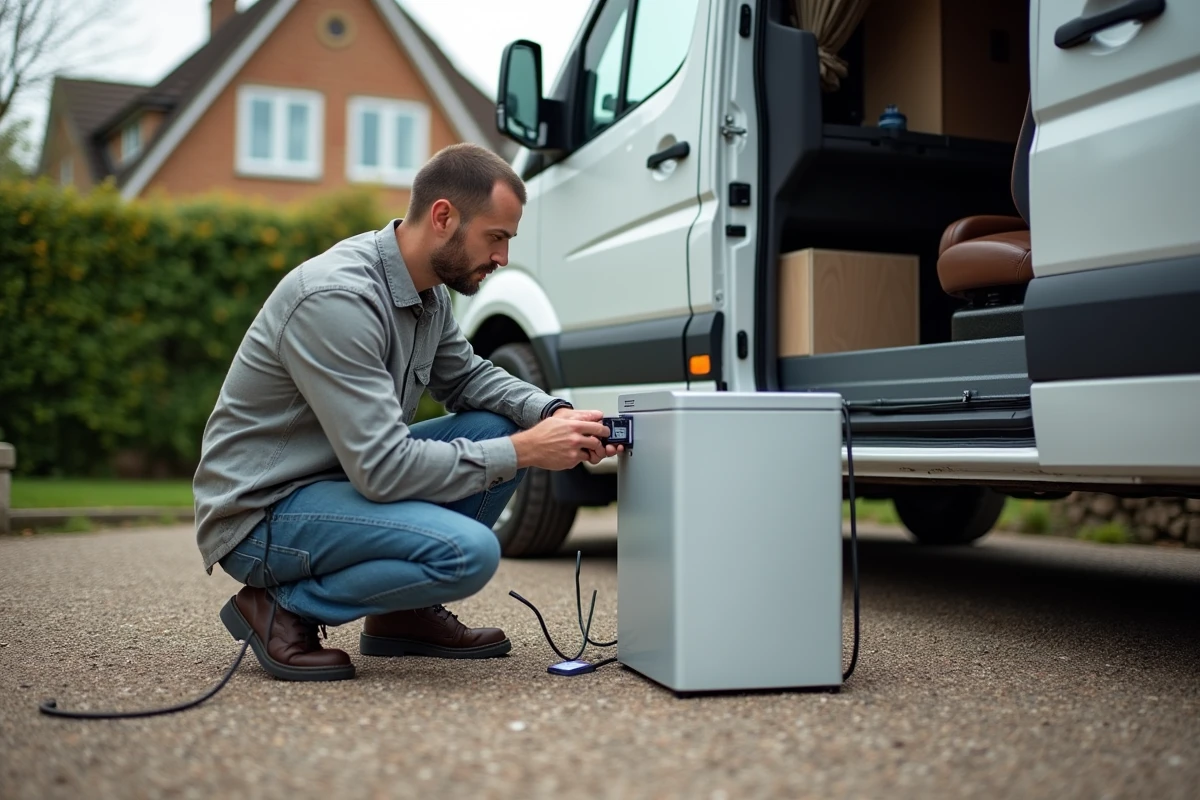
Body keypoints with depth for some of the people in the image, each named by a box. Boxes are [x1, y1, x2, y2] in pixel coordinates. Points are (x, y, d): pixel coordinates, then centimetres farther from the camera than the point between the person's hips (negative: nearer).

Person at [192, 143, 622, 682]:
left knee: (499, 427, 1)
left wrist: (555, 414, -4)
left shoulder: (429, 291, 1)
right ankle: (283, 609, -6)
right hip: (261, 512, -9)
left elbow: (466, 376, 16)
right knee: (468, 551, -28)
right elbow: (383, 469, -29)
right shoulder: (336, 297, -27)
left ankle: (405, 613, 10)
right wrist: (524, 452, -23)